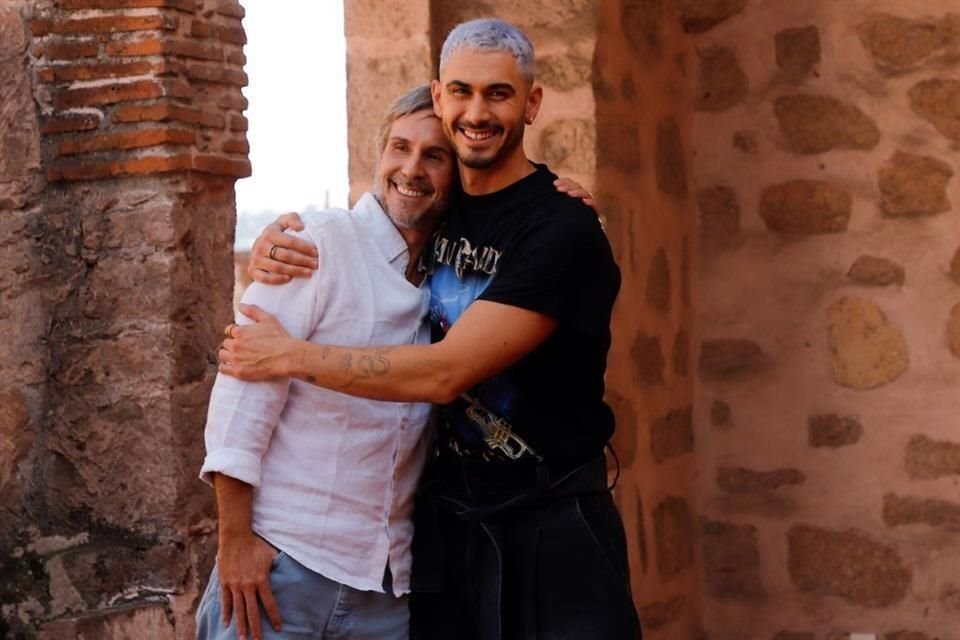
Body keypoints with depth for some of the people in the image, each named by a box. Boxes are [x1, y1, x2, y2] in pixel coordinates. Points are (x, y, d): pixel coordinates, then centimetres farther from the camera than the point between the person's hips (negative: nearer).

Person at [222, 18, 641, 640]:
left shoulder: (563, 229, -16)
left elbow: (446, 372, -23)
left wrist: (291, 355, -17)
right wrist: (271, 254, -8)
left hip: (552, 522, -5)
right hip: (445, 515, 5)